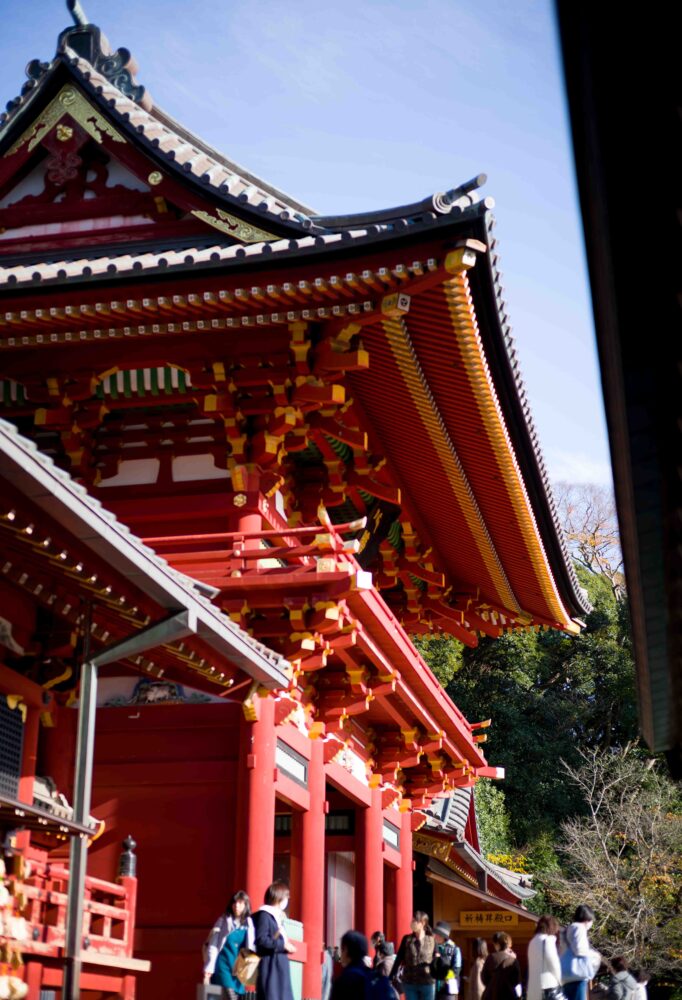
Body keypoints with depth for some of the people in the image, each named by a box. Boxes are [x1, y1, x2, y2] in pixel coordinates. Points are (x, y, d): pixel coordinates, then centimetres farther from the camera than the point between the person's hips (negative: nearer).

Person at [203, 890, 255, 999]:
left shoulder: (249, 924, 7)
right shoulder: (223, 921, 0)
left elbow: (252, 947, 8)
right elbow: (213, 945, -3)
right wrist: (209, 968, -8)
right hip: (224, 965, -4)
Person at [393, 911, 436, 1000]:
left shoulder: (432, 940, 0)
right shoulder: (407, 939, 2)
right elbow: (398, 959, 1)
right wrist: (391, 978, -4)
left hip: (427, 983, -1)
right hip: (409, 983, 1)